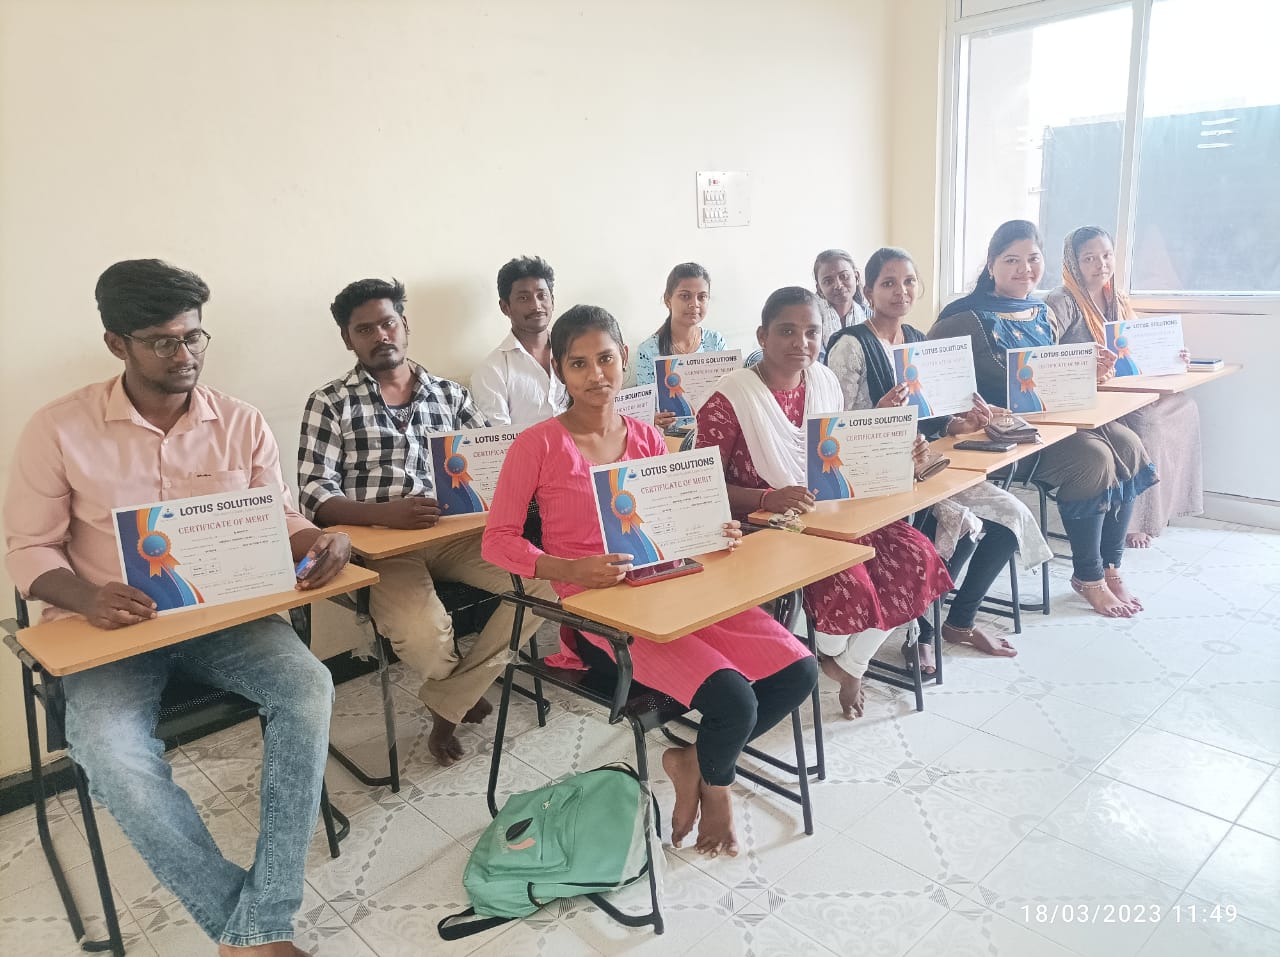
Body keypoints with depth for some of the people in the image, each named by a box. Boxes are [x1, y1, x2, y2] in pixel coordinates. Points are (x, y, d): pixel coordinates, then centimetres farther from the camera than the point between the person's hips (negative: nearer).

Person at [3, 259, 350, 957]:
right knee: (112, 754, -31)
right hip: (109, 628, -1)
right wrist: (87, 599, -22)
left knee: (309, 687, -27)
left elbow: (281, 520, 7)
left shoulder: (242, 424, 2)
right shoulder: (59, 430, -5)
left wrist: (321, 541, -18)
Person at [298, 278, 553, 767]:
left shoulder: (451, 395, 13)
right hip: (378, 542, -3)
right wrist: (387, 512, -26)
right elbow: (315, 494, -7)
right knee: (425, 635, -31)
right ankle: (464, 689, 12)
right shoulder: (330, 404, 3)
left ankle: (446, 705, -1)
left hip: (455, 534, 4)